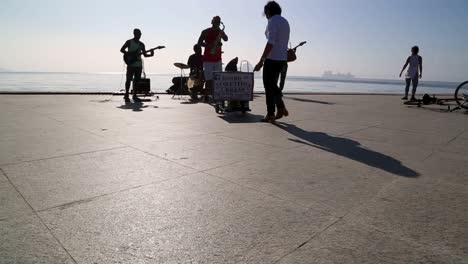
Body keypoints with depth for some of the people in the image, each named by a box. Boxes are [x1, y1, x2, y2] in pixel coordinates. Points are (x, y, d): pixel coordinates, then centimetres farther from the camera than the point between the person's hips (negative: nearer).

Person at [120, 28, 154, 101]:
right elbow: (122, 49, 0)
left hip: (139, 65, 4)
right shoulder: (129, 42, 1)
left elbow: (145, 54, 13)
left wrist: (151, 54, -7)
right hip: (131, 64, -4)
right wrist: (130, 54, -13)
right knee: (129, 79, -5)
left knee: (136, 80, 4)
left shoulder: (141, 44, 13)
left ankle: (134, 95, 11)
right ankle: (126, 95, 1)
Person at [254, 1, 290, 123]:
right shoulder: (285, 22, 15)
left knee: (269, 86, 1)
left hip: (272, 59, -8)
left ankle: (270, 114, 6)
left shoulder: (272, 22, -12)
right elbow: (284, 42, 16)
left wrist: (261, 61, -24)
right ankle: (281, 108, 14)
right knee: (273, 84, 19)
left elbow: (270, 43, -23)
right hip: (282, 58, 8)